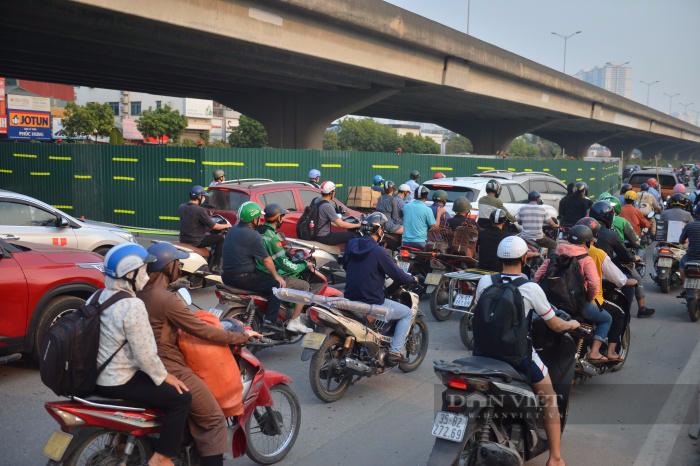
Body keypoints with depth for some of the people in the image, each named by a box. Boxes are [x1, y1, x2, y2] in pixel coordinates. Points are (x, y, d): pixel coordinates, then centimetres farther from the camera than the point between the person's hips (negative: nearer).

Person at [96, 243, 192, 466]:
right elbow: (145, 353, -22)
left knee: (150, 380, 31)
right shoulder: (133, 306, -25)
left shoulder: (101, 296, 4)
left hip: (99, 374, 10)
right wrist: (164, 377, -7)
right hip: (118, 382, -10)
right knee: (180, 398, -6)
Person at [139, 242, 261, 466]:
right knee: (214, 419, -2)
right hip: (169, 370, -10)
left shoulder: (140, 293, 4)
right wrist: (242, 336, -9)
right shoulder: (168, 300, -22)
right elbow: (202, 331, -19)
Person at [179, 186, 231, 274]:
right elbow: (213, 226, -13)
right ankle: (215, 266, 4)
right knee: (220, 238, 4)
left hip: (183, 240, 8)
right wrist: (226, 226, 4)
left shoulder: (181, 207, 4)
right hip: (196, 242, -8)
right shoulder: (200, 210, -18)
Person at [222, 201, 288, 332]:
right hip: (243, 279, -9)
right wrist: (277, 276, 3)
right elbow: (267, 260, -11)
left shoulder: (233, 230, 9)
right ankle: (270, 320, -7)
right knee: (277, 284, 1)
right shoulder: (253, 236, -17)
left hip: (227, 277, 9)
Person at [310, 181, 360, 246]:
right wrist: (357, 225, -9)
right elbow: (341, 224, -21)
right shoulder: (327, 206, -22)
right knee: (351, 235, -6)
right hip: (323, 237, -10)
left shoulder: (315, 200, 5)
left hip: (314, 235, 10)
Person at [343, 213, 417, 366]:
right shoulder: (378, 252, -18)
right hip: (372, 304, -7)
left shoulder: (351, 244, 3)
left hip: (350, 299, 8)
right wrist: (413, 279, 9)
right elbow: (398, 276, -12)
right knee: (408, 313, 12)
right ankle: (394, 352, 4)